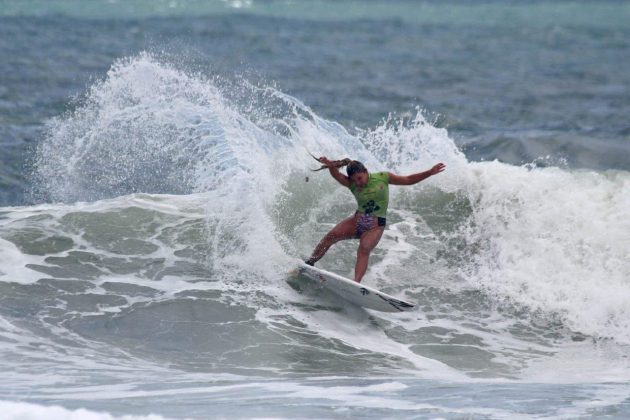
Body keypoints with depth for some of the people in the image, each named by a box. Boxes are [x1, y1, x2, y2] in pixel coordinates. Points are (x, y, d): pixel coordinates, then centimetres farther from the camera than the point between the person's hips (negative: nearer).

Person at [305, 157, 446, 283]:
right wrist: (331, 166, -40)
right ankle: (309, 264, -7)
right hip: (358, 220, 3)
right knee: (331, 236, -16)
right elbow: (337, 175, -19)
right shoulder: (352, 184, 0)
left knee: (364, 249, -28)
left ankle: (356, 283, -42)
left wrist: (430, 173, -3)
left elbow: (408, 180, 3)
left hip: (375, 226, -3)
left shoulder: (383, 177, -3)